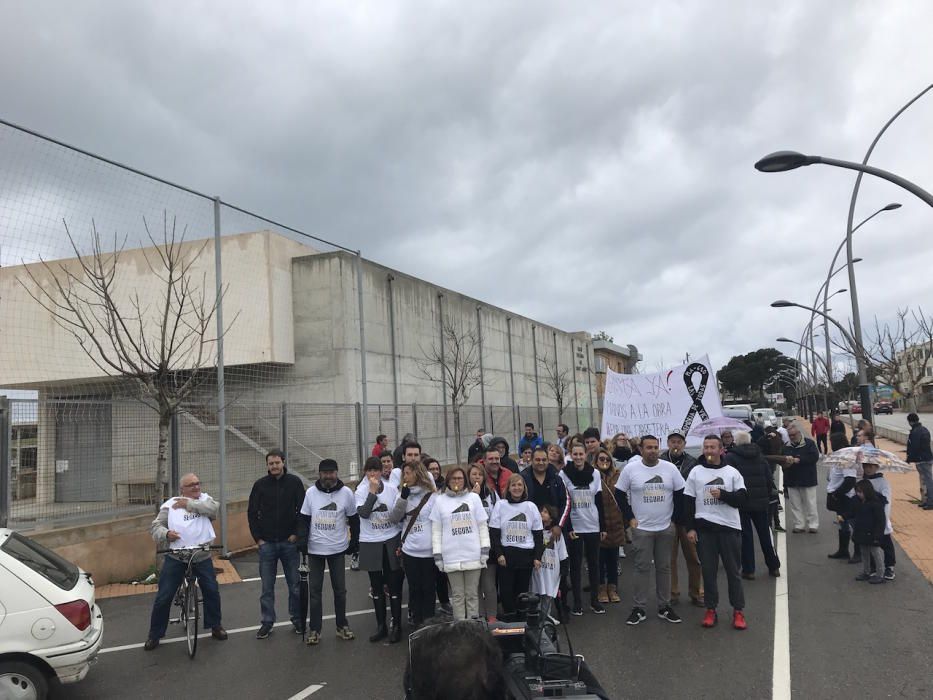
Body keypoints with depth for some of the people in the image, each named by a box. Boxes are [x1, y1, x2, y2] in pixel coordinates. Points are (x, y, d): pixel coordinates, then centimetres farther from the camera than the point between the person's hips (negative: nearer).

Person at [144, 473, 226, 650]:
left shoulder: (205, 499, 5)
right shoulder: (170, 504, 0)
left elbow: (214, 508, -16)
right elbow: (155, 526, -2)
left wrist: (189, 504, -16)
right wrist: (166, 534, -23)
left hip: (202, 557, 1)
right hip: (175, 557, -1)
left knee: (212, 591, 5)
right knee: (164, 597, 2)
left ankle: (215, 626, 25)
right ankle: (154, 634, 19)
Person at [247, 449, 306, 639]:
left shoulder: (294, 482, -3)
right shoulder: (260, 485, 0)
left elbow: (303, 510, 0)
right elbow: (252, 513, 5)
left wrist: (297, 533, -6)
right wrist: (258, 537, 0)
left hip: (289, 542, -1)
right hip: (267, 543, 1)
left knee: (295, 585, 7)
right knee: (267, 587, 7)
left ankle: (297, 619, 21)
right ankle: (267, 622, 18)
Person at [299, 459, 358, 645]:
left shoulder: (346, 493, -7)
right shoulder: (310, 493, -6)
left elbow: (354, 519, 3)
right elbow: (304, 520, 1)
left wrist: (354, 542, 3)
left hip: (337, 549, 0)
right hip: (315, 549, 0)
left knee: (340, 589, 8)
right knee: (315, 590, 6)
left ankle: (342, 626, 23)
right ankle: (314, 630, 16)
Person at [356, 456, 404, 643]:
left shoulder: (392, 489, -3)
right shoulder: (361, 491, -6)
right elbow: (363, 513, -22)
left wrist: (401, 542, 0)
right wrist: (372, 491, -23)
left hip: (392, 541, 0)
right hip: (370, 543, 0)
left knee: (394, 585, 3)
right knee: (376, 587, 10)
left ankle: (396, 625, 14)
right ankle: (381, 626, 22)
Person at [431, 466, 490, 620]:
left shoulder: (473, 498, 5)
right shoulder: (440, 501, 4)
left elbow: (483, 525, 5)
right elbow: (436, 530, 5)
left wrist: (485, 549, -1)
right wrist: (437, 555, -1)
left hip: (473, 555, 0)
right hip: (451, 557, 0)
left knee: (472, 594, 7)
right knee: (457, 595, 6)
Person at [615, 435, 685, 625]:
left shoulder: (670, 468, -2)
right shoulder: (630, 469, -6)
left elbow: (680, 494, 5)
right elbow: (619, 494, 1)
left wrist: (675, 519, 1)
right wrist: (630, 518, -3)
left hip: (666, 528, 2)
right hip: (641, 528, -2)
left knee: (664, 568, 10)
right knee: (642, 568, 1)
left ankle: (664, 607, 21)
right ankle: (639, 609, 9)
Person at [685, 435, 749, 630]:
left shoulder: (732, 472, 4)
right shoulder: (696, 472, 5)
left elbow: (741, 499, -1)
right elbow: (688, 502, 5)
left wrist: (722, 494, -17)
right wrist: (690, 528, -1)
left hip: (729, 526, 0)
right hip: (704, 528, 0)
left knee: (733, 570, 6)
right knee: (708, 570, 5)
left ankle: (738, 611, 14)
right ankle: (711, 610, 16)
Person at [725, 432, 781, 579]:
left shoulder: (730, 458, -9)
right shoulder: (760, 457, 7)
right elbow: (769, 478, 7)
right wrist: (769, 494, 15)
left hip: (741, 502, -4)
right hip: (760, 501, 4)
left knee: (746, 535, 3)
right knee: (765, 533, 14)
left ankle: (748, 570, 7)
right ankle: (774, 567, 22)